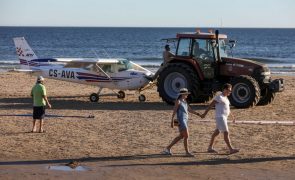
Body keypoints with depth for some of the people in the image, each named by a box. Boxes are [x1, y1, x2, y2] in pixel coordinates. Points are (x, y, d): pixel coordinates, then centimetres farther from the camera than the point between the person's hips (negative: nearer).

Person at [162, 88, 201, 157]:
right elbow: (174, 111, -13)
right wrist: (172, 121, -18)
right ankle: (187, 152, 1)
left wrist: (197, 114, 12)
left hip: (185, 120, 9)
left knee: (181, 136, 13)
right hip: (181, 120, -9)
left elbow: (190, 110, 20)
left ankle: (168, 148, 19)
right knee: (186, 136, -7)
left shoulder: (185, 101, 17)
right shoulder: (178, 101, -8)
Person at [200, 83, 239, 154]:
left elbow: (227, 108, 25)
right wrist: (204, 114, -12)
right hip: (220, 117, -10)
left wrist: (232, 116, 23)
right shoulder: (219, 97, -13)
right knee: (226, 133, -10)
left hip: (224, 117, 10)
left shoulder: (225, 98, 15)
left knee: (216, 132, 13)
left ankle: (210, 148, 20)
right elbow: (210, 105, -12)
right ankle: (231, 149, -11)